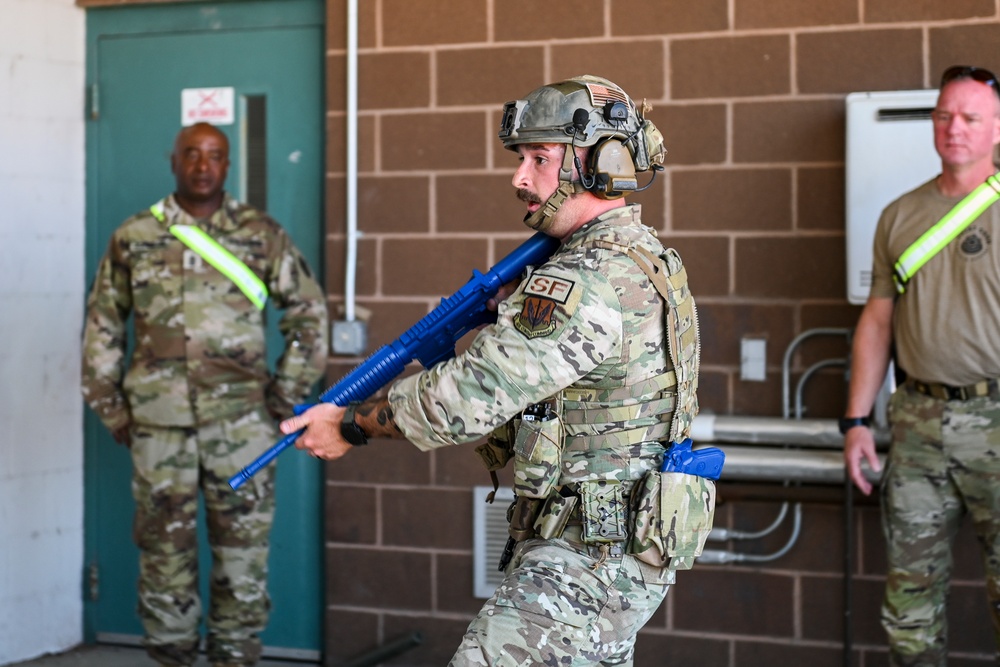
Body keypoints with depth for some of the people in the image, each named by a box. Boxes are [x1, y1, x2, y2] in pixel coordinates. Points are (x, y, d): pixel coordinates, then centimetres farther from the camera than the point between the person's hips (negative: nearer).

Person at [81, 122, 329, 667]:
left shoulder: (263, 236, 4)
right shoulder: (132, 239, 6)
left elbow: (309, 311, 8)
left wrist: (288, 394, 3)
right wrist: (109, 407, 7)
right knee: (164, 544, 5)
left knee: (243, 546, 2)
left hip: (242, 418, -1)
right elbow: (101, 326, 13)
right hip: (158, 422, 1)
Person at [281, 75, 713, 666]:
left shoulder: (589, 281, -22)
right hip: (627, 550, 11)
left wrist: (352, 426, -10)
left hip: (589, 560, -11)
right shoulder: (647, 258, 12)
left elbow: (471, 395, -23)